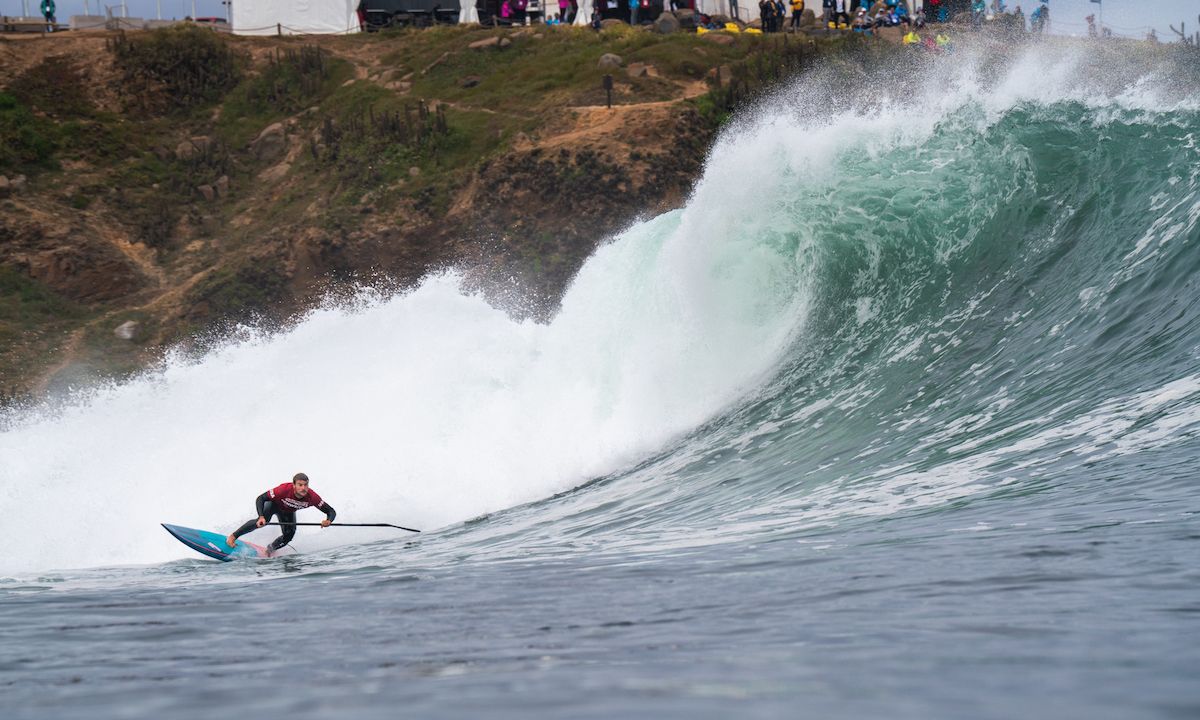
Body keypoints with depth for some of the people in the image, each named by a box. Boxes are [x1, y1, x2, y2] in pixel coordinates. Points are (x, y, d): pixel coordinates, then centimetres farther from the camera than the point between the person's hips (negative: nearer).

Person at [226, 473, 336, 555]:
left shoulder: (312, 497, -35)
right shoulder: (284, 489, -43)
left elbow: (331, 511, -29)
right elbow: (260, 499, -38)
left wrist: (328, 521, -52)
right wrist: (261, 517, -52)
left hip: (288, 512, 4)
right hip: (274, 504, -4)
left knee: (289, 536, -9)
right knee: (262, 521, -30)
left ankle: (270, 549, 21)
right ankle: (233, 536, -18)